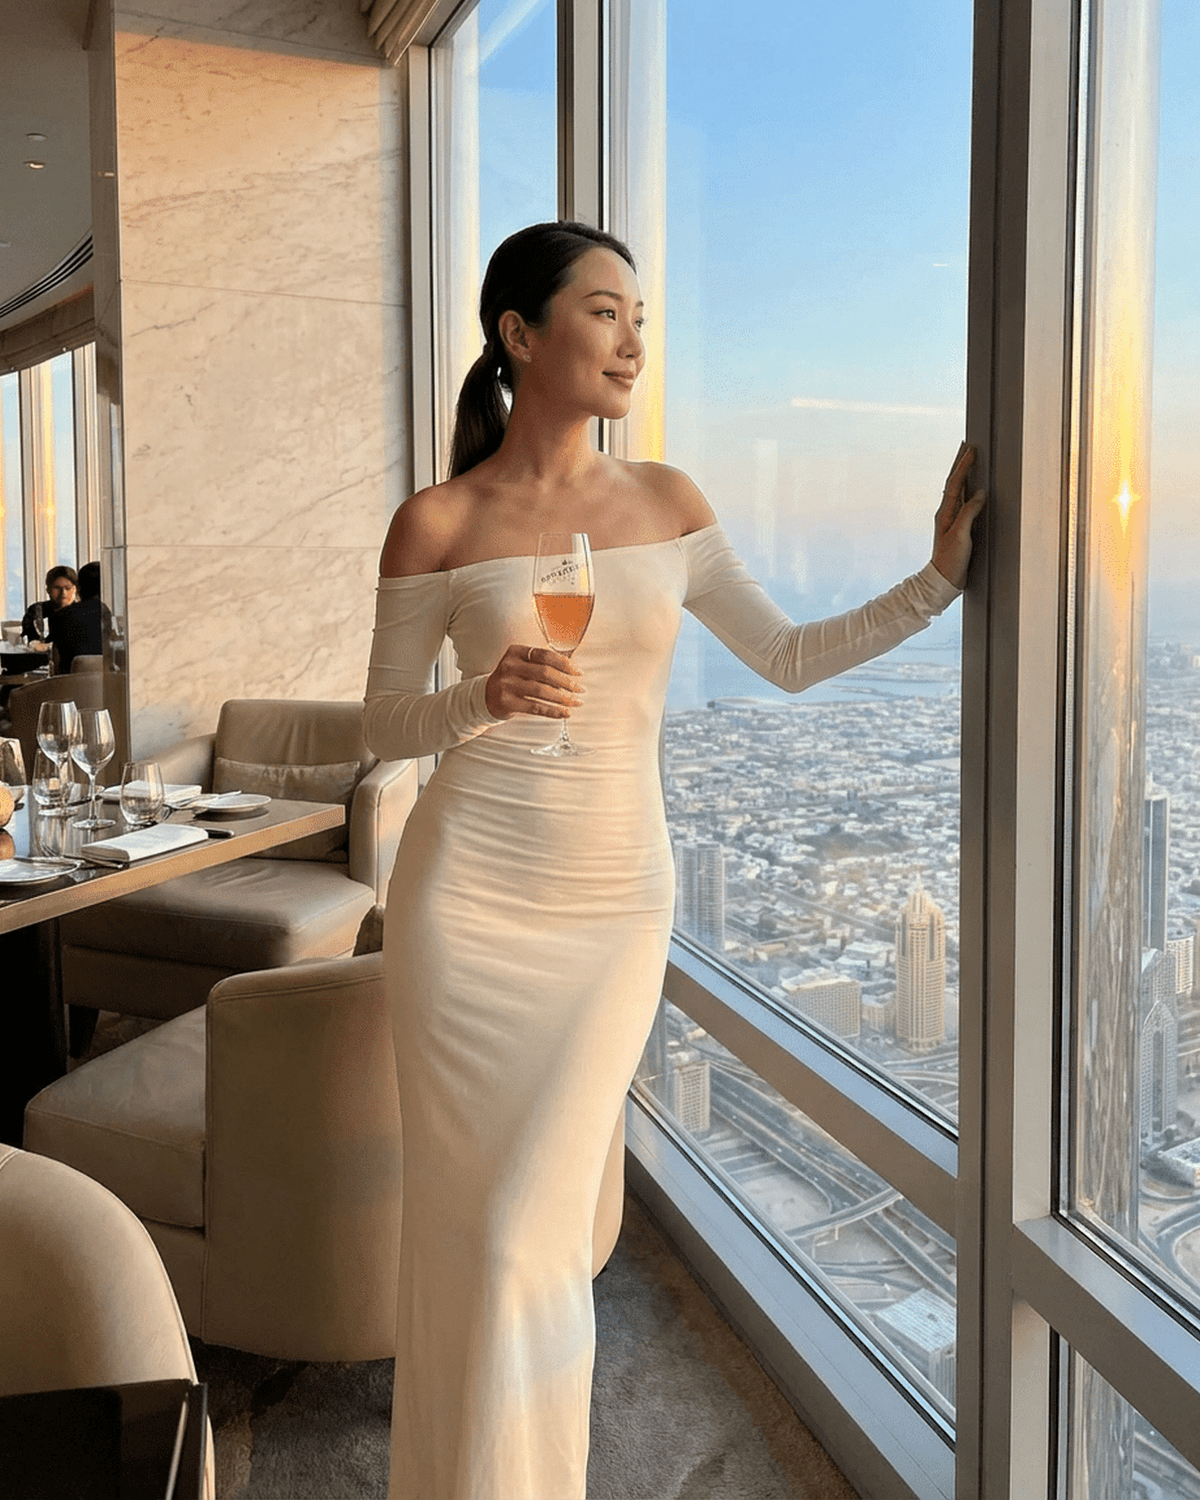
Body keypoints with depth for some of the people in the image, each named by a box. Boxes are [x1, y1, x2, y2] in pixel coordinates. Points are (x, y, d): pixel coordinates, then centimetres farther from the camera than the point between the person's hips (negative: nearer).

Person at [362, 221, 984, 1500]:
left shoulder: (665, 501, 6)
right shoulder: (435, 525, -2)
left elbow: (788, 658, 10)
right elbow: (384, 724, 3)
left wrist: (938, 580, 2)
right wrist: (484, 700, -17)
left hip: (615, 909, 1)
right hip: (467, 898, -1)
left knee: (533, 1235, 0)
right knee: (459, 1221, 7)